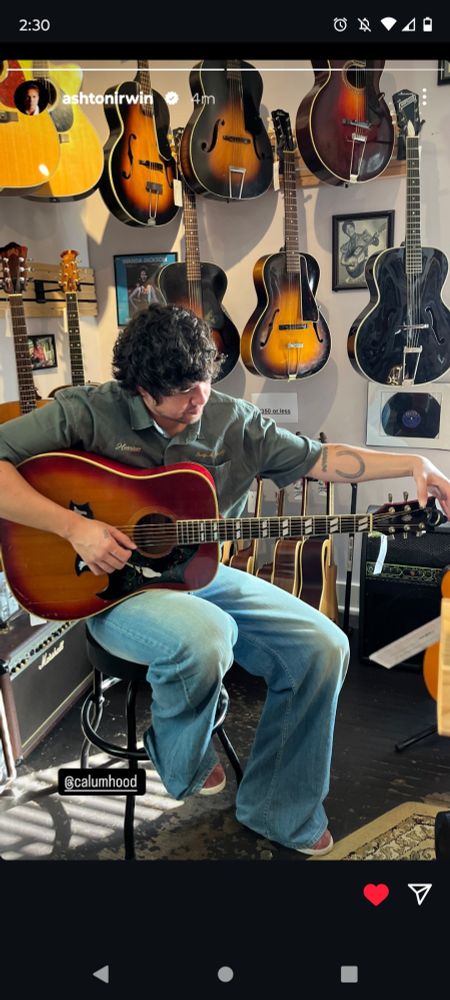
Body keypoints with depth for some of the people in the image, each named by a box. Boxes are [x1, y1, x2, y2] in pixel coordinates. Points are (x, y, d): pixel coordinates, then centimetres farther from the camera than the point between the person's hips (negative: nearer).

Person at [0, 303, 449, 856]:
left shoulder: (235, 421, 3)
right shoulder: (89, 411, -10)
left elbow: (319, 458, 5)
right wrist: (74, 525, -24)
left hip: (203, 576, 5)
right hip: (113, 585, -5)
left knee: (323, 645, -9)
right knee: (206, 637, -37)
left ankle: (279, 812, 10)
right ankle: (187, 768, 1)